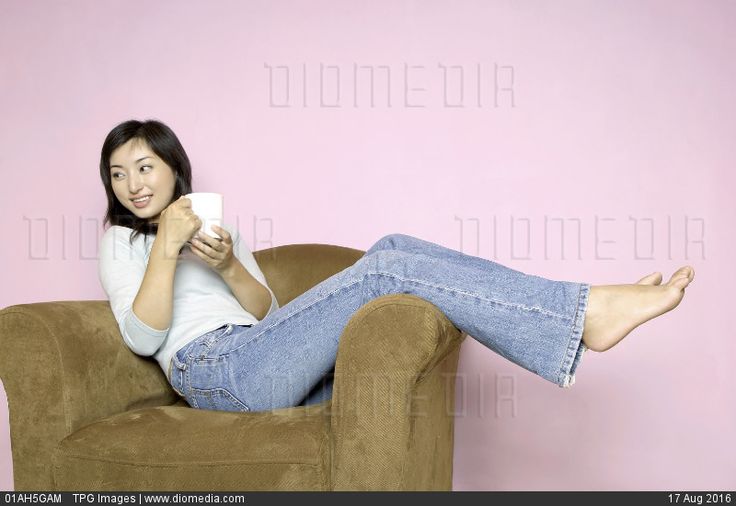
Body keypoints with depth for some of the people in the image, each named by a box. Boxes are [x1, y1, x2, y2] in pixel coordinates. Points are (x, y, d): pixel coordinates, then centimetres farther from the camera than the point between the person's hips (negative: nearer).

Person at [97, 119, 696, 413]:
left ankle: (586, 312, -20)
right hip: (213, 370, -5)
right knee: (386, 270, -24)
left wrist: (229, 267, -5)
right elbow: (143, 337, -3)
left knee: (396, 249, -15)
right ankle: (584, 311, -27)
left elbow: (268, 314, 14)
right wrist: (167, 246, -11)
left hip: (261, 367, 5)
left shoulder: (217, 227, 26)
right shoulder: (122, 241, 14)